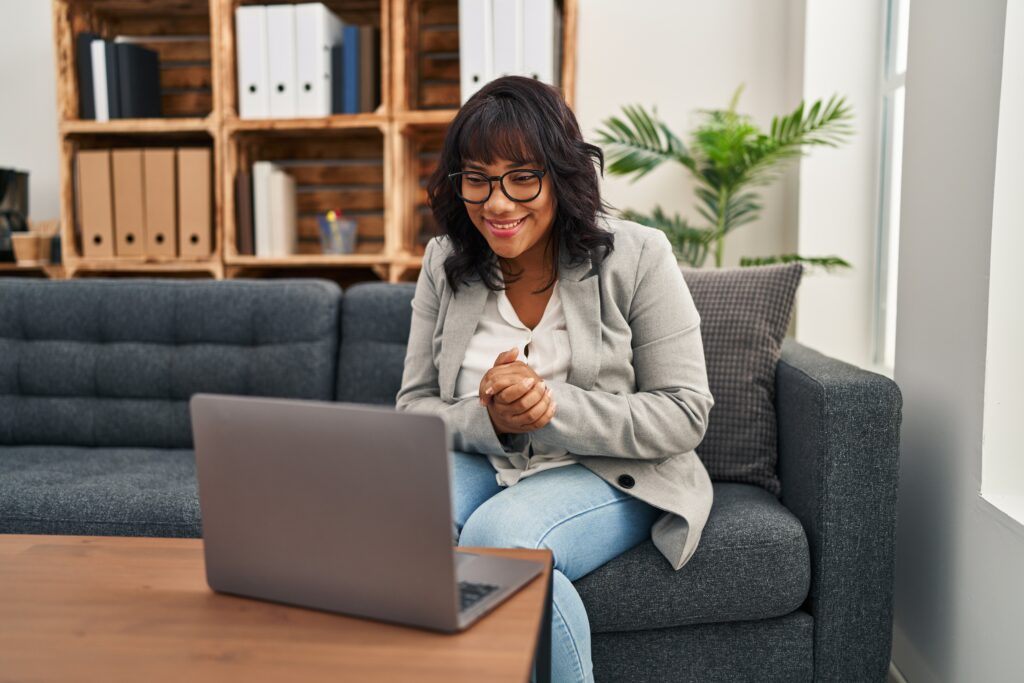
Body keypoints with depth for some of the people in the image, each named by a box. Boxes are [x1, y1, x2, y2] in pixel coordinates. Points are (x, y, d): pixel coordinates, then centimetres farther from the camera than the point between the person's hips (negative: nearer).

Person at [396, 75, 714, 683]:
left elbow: (685, 414, -10)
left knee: (497, 536, -32)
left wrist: (555, 407, -24)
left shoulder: (636, 257, -8)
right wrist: (486, 419, -21)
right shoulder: (444, 264, 3)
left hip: (609, 474, -2)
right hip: (481, 463, 3)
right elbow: (413, 407, 3)